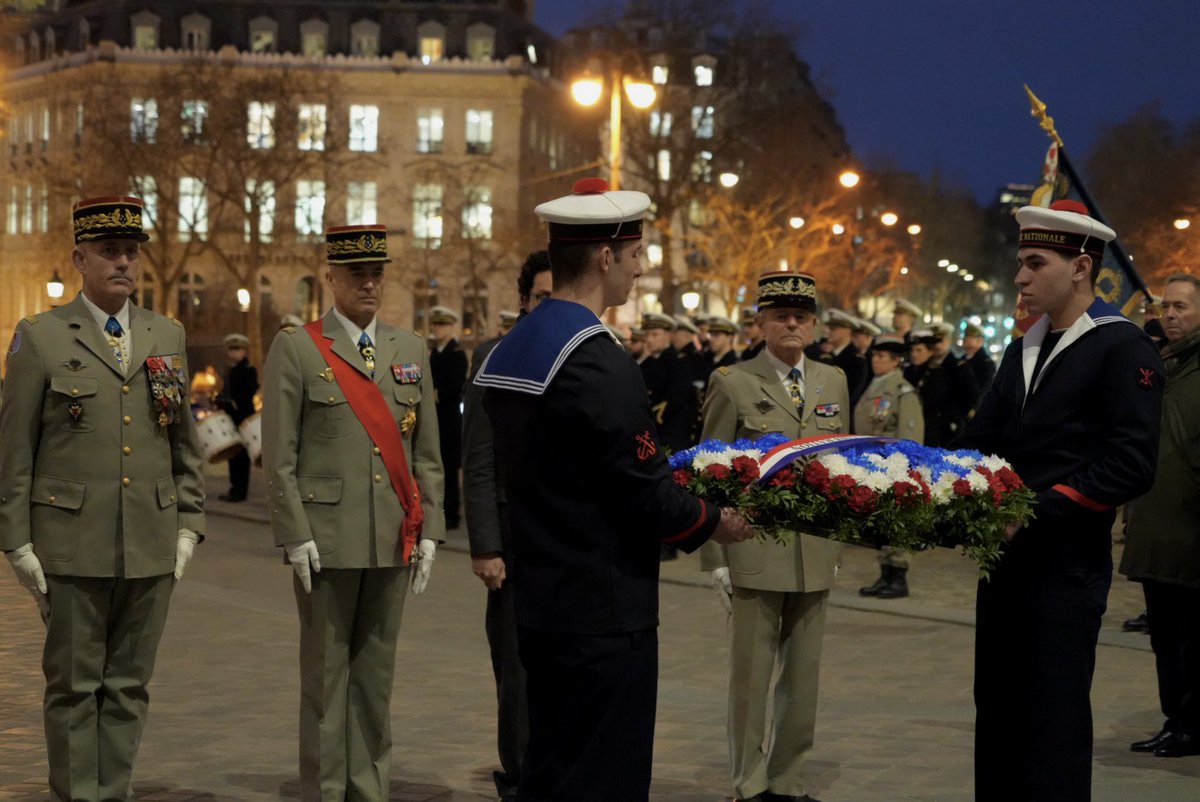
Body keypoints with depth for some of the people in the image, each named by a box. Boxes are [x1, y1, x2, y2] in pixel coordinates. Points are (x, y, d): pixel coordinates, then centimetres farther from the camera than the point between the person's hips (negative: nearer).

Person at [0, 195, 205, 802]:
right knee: (74, 686, 2)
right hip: (73, 546, -3)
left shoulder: (169, 337, 11)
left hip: (151, 547, 4)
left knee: (129, 685, 8)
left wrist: (188, 525, 8)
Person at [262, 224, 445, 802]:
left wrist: (428, 530, 5)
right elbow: (278, 457, -5)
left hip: (393, 541, 4)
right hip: (326, 538, -4)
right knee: (325, 673, 2)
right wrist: (296, 536, -11)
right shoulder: (296, 350, -2)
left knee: (376, 672, 9)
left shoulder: (411, 351, 11)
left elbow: (426, 454, 11)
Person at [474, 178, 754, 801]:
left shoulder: (505, 353, 10)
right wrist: (715, 522, 0)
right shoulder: (598, 364, -20)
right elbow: (646, 493, -19)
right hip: (604, 614, -9)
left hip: (539, 604, 9)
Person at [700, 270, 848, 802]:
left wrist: (841, 540, 12)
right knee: (751, 676, 3)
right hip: (755, 554, -4)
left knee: (803, 676, 10)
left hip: (816, 556, 4)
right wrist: (715, 557, -7)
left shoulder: (834, 382, 10)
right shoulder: (732, 384, -3)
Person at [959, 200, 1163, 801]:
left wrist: (1033, 515, -22)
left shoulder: (1124, 349, -10)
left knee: (1052, 724, -4)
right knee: (997, 713, 13)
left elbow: (1130, 466, -18)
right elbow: (980, 443, 16)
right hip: (1005, 560, 8)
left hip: (1066, 565, -8)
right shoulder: (1023, 351, 15)